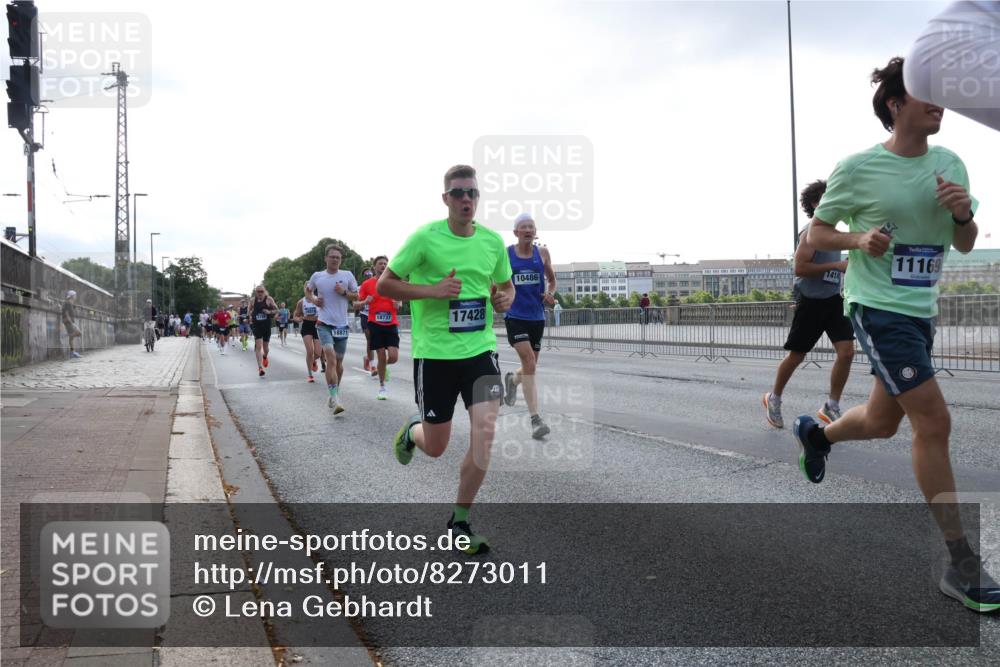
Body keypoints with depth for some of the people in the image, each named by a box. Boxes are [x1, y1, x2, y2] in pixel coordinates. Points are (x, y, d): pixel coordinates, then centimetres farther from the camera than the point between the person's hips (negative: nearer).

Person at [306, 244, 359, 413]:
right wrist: (313, 300, 1)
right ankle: (335, 398, -19)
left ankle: (335, 394, 31)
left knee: (338, 361, 12)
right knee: (331, 359, -18)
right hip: (324, 323, -2)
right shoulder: (317, 276, 3)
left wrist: (344, 292, -11)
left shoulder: (348, 275, 1)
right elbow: (308, 290, 21)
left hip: (342, 324, 2)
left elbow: (356, 296, 7)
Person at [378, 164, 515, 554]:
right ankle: (411, 431, 46)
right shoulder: (425, 238, -9)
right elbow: (384, 285, -6)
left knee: (484, 432, -12)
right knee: (435, 448, 6)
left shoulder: (493, 240, 4)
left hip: (480, 349, 3)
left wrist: (505, 299, -4)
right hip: (434, 353, -3)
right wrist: (434, 290, -19)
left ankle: (459, 522, 8)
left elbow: (505, 285, 21)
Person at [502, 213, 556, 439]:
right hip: (515, 316, -4)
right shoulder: (505, 254, -3)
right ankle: (535, 419, -14)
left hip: (537, 317, 4)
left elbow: (552, 280, 17)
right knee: (529, 362, -17)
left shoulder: (542, 252, 4)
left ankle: (512, 380, 50)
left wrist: (549, 294, -3)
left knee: (531, 366, 12)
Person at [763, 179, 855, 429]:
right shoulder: (812, 231, -13)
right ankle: (773, 398, 27)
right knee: (796, 356, 5)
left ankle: (831, 407, 5)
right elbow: (800, 268, -22)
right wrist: (836, 266, -22)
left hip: (833, 300, 7)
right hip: (811, 302, -7)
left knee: (847, 352, -7)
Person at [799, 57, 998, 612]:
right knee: (935, 422, -13)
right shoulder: (858, 168, -9)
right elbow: (817, 234, -1)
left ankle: (816, 433, 49)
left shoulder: (950, 165, 6)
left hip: (921, 311, 7)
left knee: (881, 423, 16)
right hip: (877, 309, -7)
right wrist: (859, 239, -21)